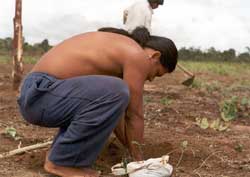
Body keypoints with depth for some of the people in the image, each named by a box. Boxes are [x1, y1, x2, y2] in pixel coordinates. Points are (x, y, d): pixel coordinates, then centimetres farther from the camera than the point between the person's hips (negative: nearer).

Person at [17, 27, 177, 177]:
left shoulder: (120, 49, 20)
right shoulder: (137, 55, -8)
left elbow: (118, 109, 23)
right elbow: (135, 116, -6)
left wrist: (130, 149, 25)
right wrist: (138, 159, 7)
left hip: (36, 93, 10)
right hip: (42, 95, -10)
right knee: (116, 93, -24)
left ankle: (61, 148, 14)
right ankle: (62, 161, -11)